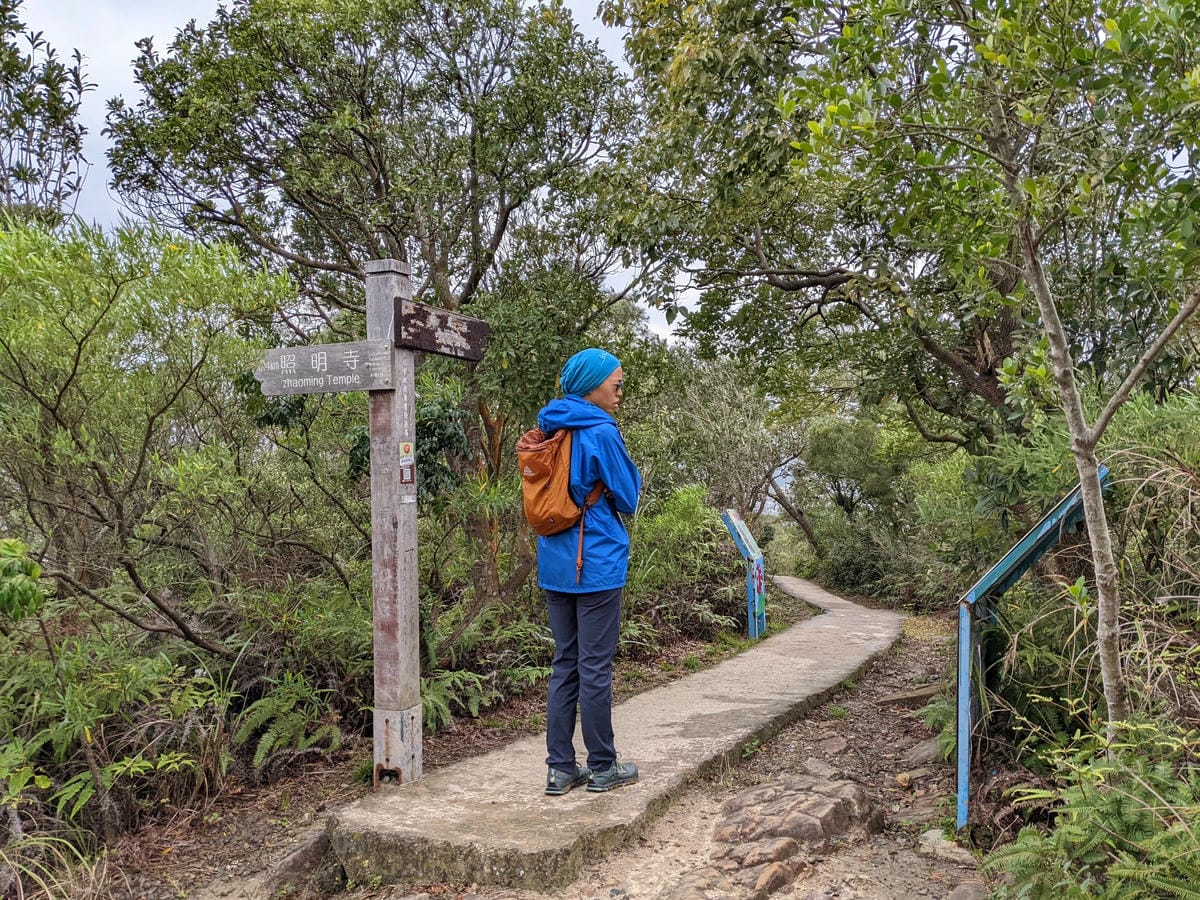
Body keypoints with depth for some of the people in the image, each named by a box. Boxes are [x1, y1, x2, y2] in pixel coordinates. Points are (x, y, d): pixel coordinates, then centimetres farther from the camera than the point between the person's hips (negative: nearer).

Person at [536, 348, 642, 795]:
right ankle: (603, 767, 15)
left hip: (555, 565, 7)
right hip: (597, 564, -7)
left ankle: (561, 768, 17)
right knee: (595, 667, 2)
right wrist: (632, 469, 10)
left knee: (565, 664, 13)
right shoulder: (602, 433, -13)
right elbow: (627, 499, -6)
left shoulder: (549, 431, 10)